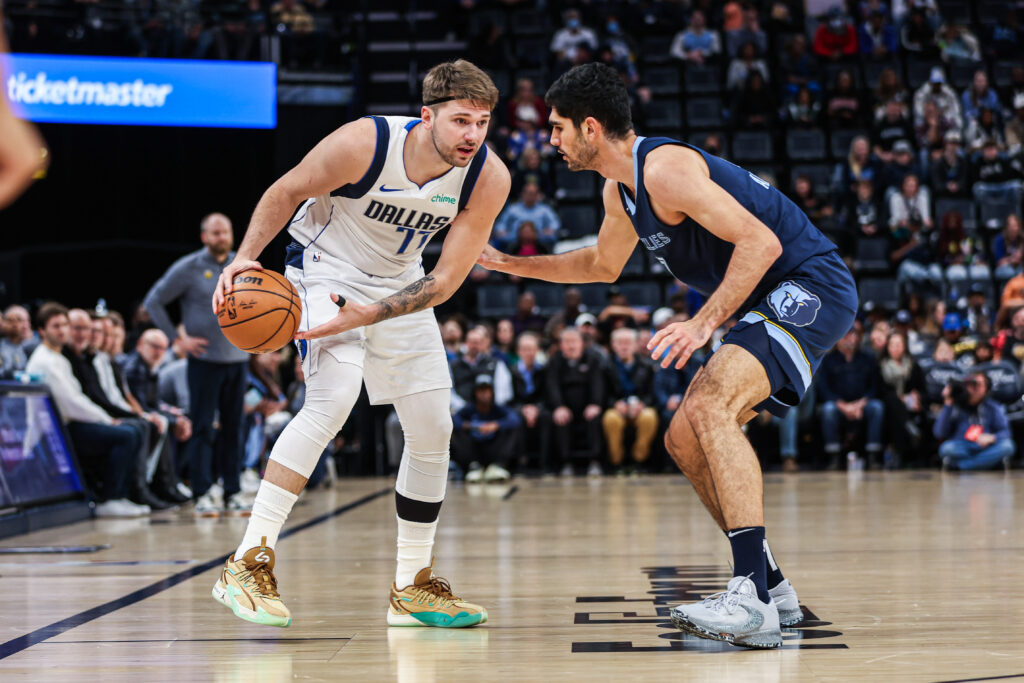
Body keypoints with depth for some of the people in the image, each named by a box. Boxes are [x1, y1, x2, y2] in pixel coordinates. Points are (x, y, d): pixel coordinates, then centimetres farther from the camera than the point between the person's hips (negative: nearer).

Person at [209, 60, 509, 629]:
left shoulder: (489, 178, -20)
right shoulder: (363, 144, -29)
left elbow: (447, 279, -19)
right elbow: (286, 193, -11)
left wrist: (368, 315, -30)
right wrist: (245, 258, -23)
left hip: (400, 285, 5)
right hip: (327, 268, -5)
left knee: (433, 430, 3)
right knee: (336, 394, -29)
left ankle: (413, 588, 19)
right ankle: (248, 565, -26)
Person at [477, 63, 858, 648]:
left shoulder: (664, 169, -19)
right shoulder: (621, 192, 13)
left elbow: (760, 242, -26)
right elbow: (603, 264, 33)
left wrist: (704, 324, -30)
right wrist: (510, 264, 31)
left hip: (810, 286, -11)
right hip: (774, 301, 11)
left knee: (710, 408, -29)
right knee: (685, 440, 11)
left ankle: (753, 601, -36)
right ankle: (768, 585, 18)